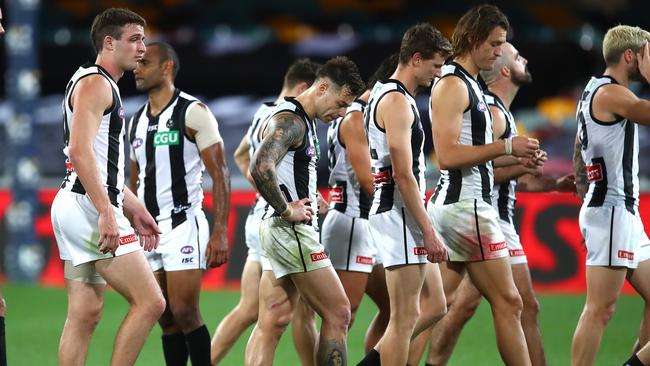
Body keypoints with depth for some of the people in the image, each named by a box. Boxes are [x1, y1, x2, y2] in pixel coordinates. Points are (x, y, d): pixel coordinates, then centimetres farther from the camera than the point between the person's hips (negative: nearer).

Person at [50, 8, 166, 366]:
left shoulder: (103, 85, 22)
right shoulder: (94, 83, -10)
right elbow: (79, 151, -22)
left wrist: (135, 209, 27)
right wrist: (107, 213, -27)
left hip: (75, 208, 10)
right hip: (90, 207, -10)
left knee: (84, 314, 7)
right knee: (149, 302, -10)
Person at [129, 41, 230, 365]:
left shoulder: (193, 113, -5)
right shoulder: (137, 120, 15)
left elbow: (220, 175, -8)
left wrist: (220, 233, -16)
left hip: (183, 226, -6)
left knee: (184, 313, -13)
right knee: (166, 320, 5)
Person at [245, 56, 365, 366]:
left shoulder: (305, 121, 18)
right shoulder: (290, 119, -14)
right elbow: (261, 167, -30)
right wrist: (286, 210, -19)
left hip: (282, 233, 10)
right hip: (291, 231, -10)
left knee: (271, 324, 4)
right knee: (337, 314, -5)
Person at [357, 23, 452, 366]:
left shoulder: (384, 94, 18)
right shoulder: (396, 101, -14)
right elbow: (403, 174, -20)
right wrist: (429, 232, -19)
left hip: (397, 210, 10)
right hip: (399, 213, -10)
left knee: (434, 307, 12)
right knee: (405, 318, -7)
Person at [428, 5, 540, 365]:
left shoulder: (470, 85, 19)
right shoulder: (451, 85, -11)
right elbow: (447, 155, -20)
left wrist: (516, 161, 9)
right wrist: (506, 147, -18)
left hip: (452, 203, 10)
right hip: (465, 204, -10)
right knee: (507, 303, -7)